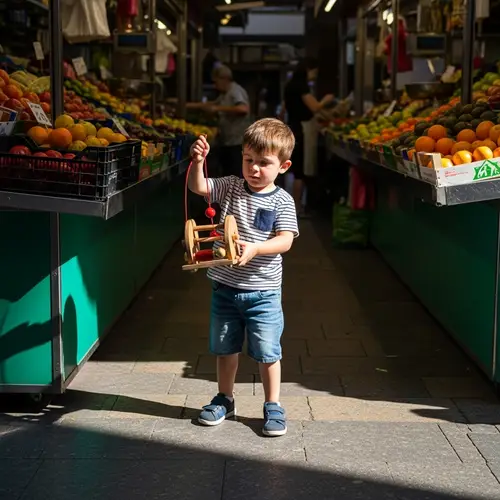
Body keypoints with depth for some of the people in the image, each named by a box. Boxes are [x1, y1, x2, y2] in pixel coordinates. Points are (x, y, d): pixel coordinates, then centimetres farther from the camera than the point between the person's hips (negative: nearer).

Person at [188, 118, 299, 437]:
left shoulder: (282, 201, -9)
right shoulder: (230, 187, 1)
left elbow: (285, 241, -16)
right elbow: (198, 187, -7)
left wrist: (255, 249, -32)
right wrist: (198, 161, -25)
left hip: (263, 292, -4)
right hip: (225, 287, 4)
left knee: (267, 352, 2)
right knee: (225, 348, 17)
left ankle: (273, 406, 18)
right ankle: (225, 399, 34)